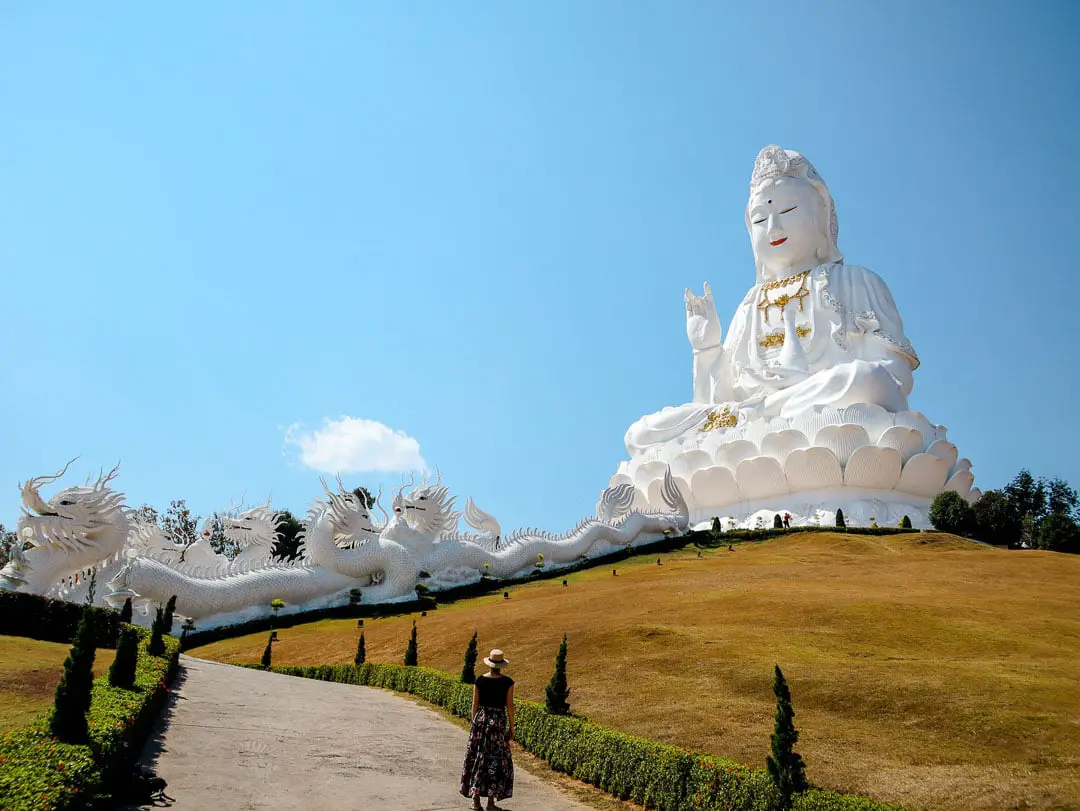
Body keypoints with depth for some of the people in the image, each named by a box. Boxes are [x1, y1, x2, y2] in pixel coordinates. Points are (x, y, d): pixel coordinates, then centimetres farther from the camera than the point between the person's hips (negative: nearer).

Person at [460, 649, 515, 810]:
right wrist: (511, 727, 3)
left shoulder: (480, 680, -3)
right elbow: (510, 706, -6)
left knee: (477, 759, 12)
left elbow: (475, 704, 0)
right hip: (499, 721, -2)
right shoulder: (508, 682, -7)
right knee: (496, 760, 6)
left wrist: (474, 724, 12)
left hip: (481, 719, 2)